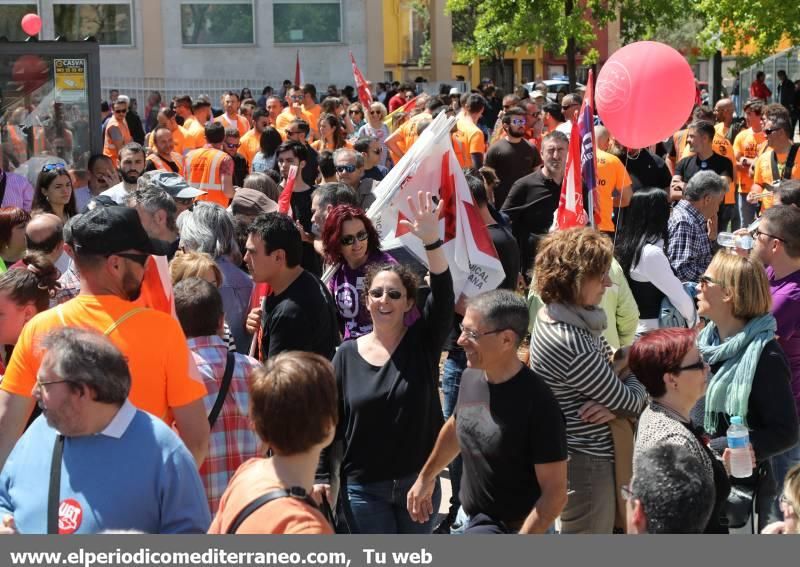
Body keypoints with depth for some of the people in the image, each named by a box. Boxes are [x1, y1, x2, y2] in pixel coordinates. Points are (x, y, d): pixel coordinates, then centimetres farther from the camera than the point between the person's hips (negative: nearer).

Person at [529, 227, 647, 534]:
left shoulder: (555, 316, 2)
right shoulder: (569, 343, -28)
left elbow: (612, 367, 8)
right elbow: (629, 400, -19)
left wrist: (618, 402, -11)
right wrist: (637, 386, 1)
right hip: (587, 465, -10)